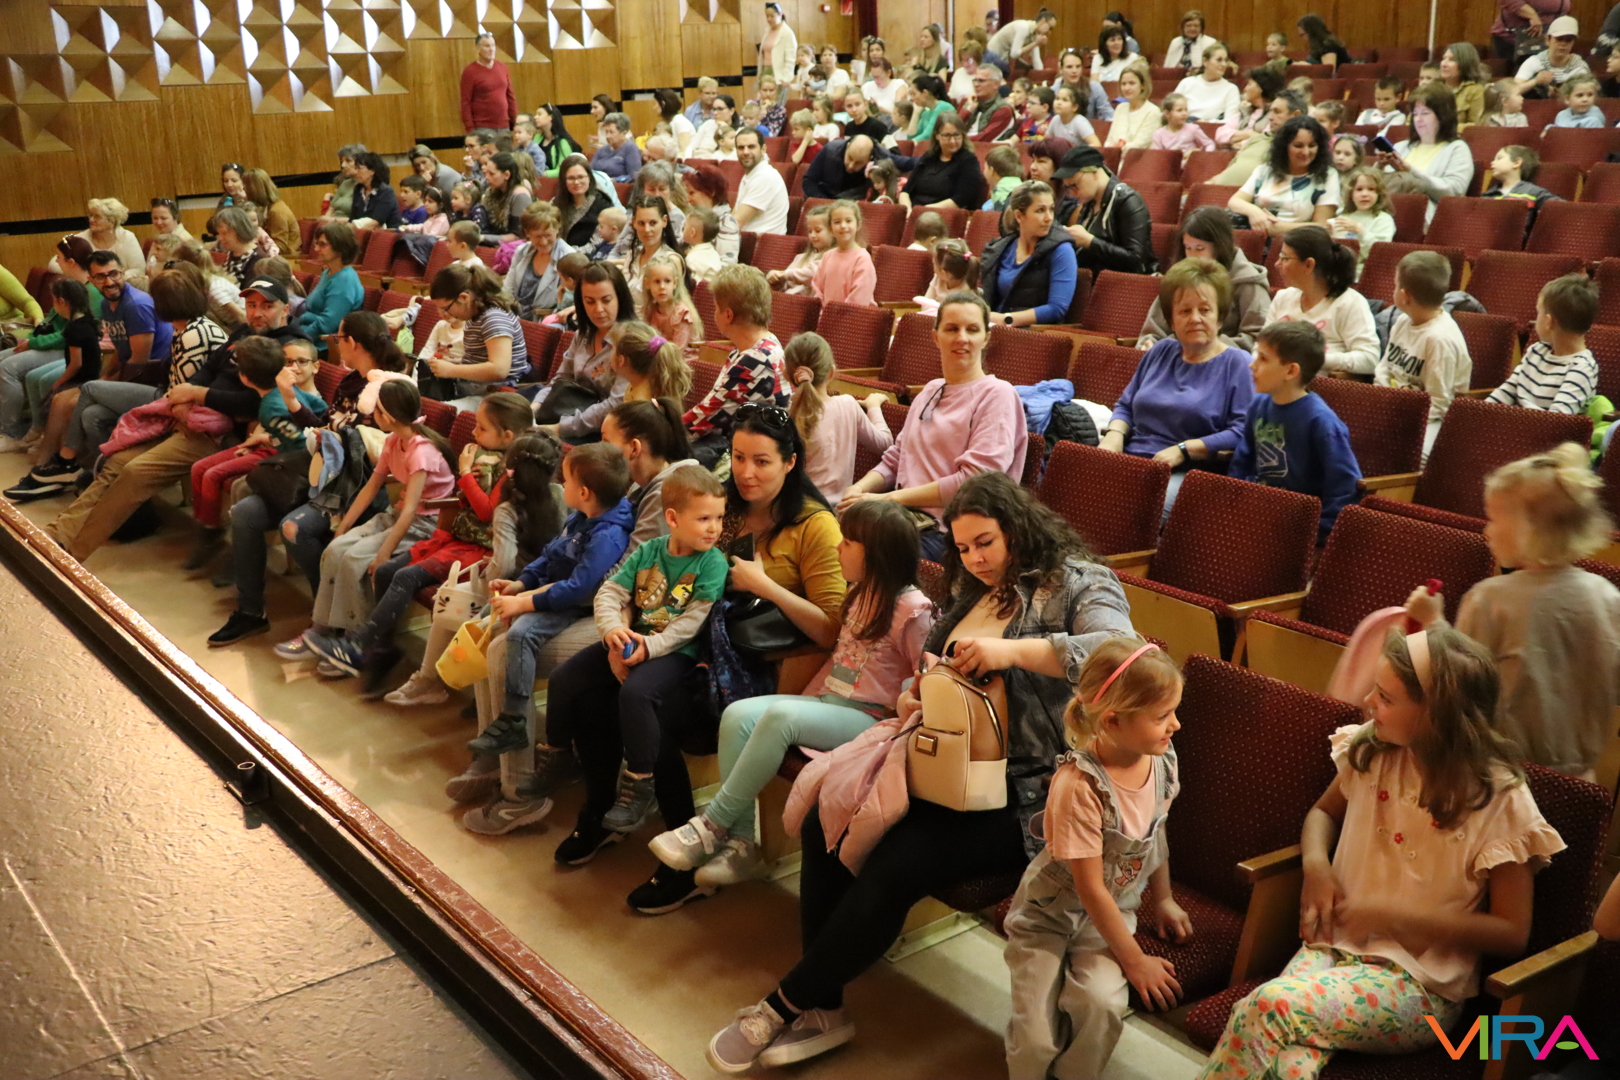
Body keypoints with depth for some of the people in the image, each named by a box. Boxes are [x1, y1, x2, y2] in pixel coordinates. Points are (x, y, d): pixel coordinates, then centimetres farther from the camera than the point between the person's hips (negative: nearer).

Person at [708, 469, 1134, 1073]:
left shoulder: (1079, 584, -6)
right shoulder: (976, 592, 17)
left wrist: (1014, 649, -30)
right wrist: (914, 699, 0)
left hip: (1027, 793, -8)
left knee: (896, 865, -25)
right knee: (825, 822, -11)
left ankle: (786, 1006, -7)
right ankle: (821, 1010, -5)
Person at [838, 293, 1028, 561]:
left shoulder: (997, 395, -2)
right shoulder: (930, 391, 22)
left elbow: (973, 481, -12)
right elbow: (895, 459, 22)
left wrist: (889, 498, -13)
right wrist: (860, 488, 0)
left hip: (948, 532, -6)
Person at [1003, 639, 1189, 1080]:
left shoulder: (1161, 762, -10)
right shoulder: (1079, 785, -30)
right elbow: (1090, 890, -23)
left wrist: (1163, 899, 16)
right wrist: (1135, 960, -15)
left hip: (1111, 911, 5)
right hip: (1049, 915, -4)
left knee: (1102, 1001, -24)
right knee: (1036, 1039, -14)